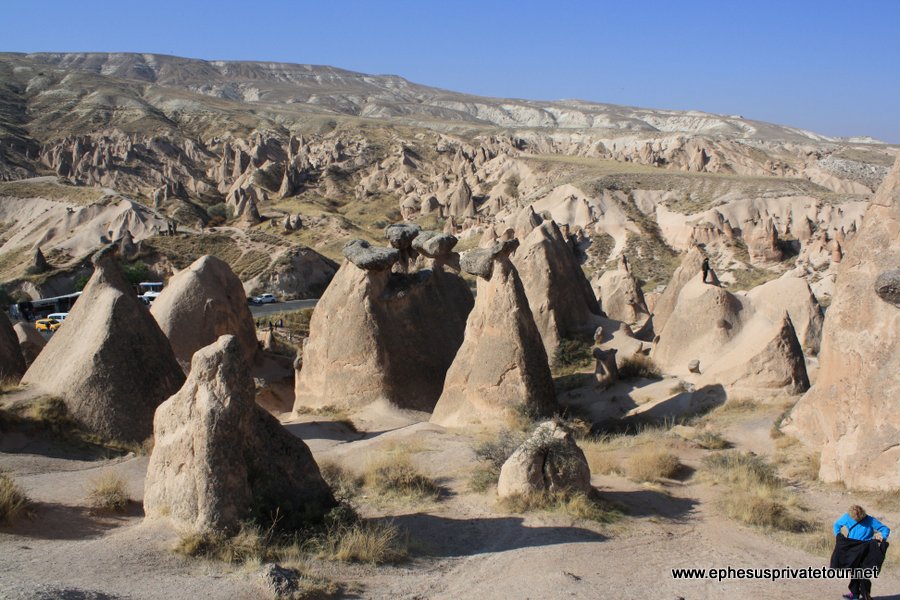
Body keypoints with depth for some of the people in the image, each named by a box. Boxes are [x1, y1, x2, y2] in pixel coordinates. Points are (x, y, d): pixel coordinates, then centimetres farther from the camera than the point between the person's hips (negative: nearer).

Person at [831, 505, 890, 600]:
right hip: (852, 550, 5)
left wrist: (883, 537, -25)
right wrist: (837, 535, 1)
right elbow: (837, 524, 15)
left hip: (865, 552, -5)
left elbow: (885, 529, -7)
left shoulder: (870, 520, -15)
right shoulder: (847, 517, -4)